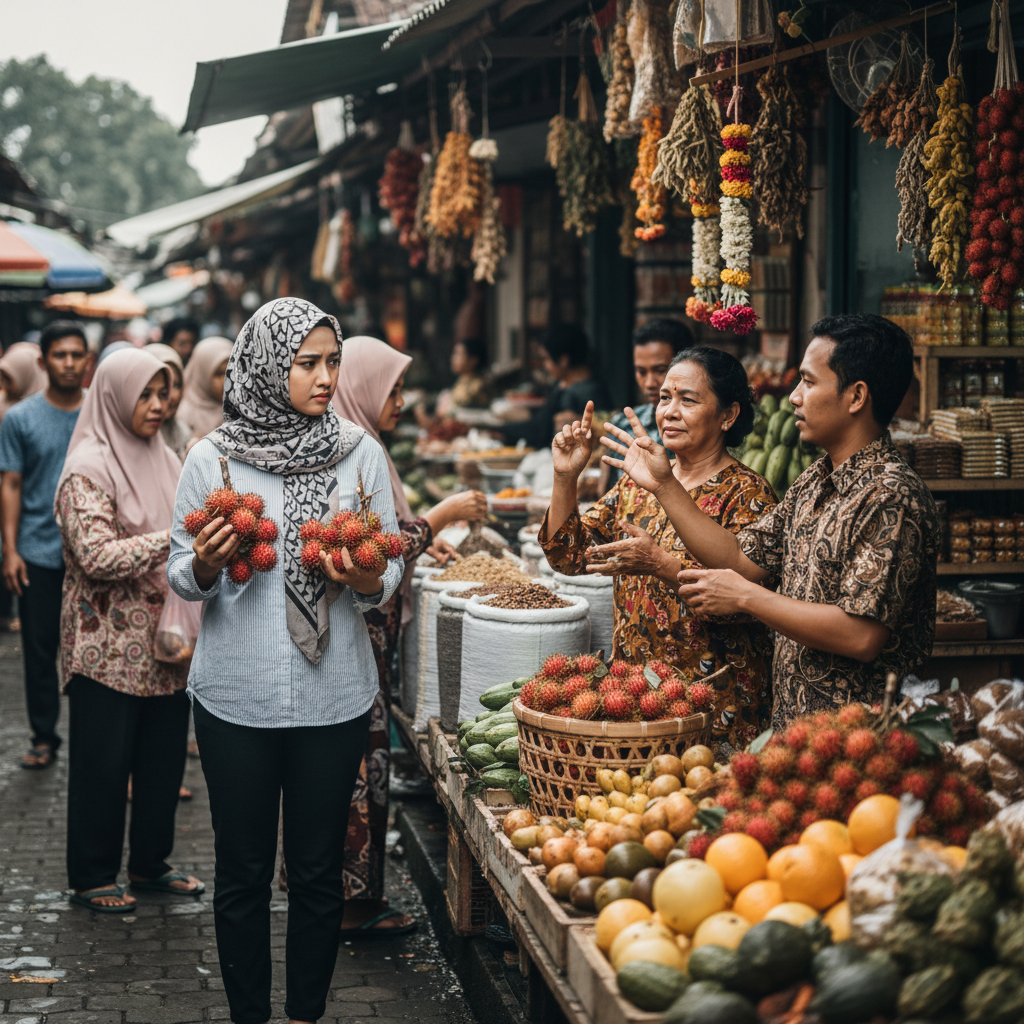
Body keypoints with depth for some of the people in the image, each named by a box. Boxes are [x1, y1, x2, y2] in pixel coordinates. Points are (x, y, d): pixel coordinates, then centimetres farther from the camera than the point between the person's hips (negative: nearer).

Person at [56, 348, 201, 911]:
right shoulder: (88, 469, -12)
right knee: (103, 762, 2)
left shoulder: (163, 459, 11)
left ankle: (150, 862, 27)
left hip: (164, 642, 7)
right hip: (108, 646, -7)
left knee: (164, 757, 12)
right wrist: (176, 539, -26)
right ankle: (92, 877, 15)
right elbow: (95, 556, -22)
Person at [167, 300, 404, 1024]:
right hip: (236, 695, -1)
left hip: (334, 695, 1)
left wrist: (364, 579, -18)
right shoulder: (213, 458, -3)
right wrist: (205, 565, -17)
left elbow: (391, 572, 4)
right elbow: (181, 577, 4)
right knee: (243, 870, 8)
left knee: (319, 870, 9)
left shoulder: (361, 453, 0)